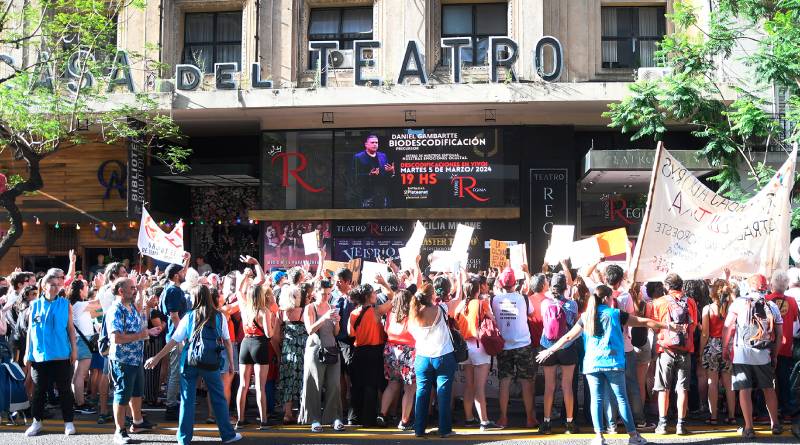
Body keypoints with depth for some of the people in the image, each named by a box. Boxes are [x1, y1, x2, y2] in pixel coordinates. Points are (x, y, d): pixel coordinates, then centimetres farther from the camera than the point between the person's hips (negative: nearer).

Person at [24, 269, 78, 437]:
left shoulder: (65, 304, 3)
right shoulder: (35, 304, 5)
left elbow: (70, 328, 4)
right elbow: (30, 330, 8)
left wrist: (74, 349, -2)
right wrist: (28, 352, 5)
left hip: (61, 355, -1)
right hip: (39, 355, 1)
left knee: (64, 389, 4)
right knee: (39, 390, 8)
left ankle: (68, 421, 12)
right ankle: (37, 421, 20)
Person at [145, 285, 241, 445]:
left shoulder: (189, 317, 4)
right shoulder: (219, 317, 4)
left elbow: (174, 340, 2)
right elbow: (227, 342, 4)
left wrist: (157, 358, 6)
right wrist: (231, 363, 14)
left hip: (189, 361, 0)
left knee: (187, 399, 7)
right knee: (219, 399, 10)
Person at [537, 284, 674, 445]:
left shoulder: (586, 317, 8)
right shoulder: (616, 314, 1)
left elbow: (568, 337, 11)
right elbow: (643, 322, 1)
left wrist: (550, 350, 21)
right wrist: (668, 326, 8)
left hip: (592, 364, 2)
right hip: (613, 363, -2)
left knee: (596, 399, 3)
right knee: (622, 398, 4)